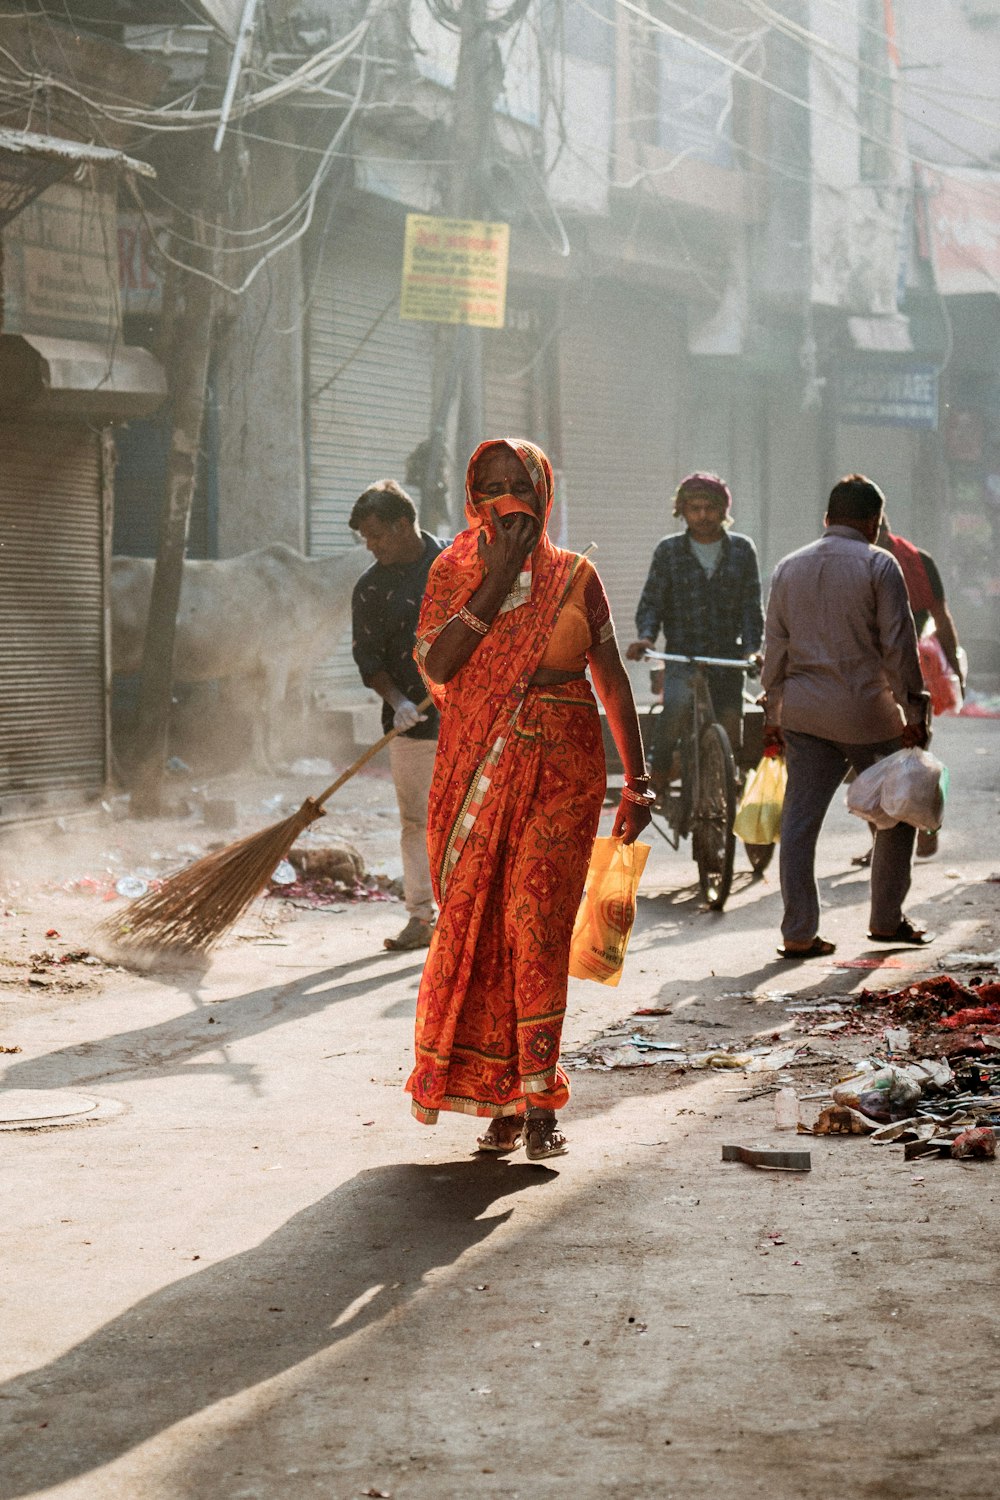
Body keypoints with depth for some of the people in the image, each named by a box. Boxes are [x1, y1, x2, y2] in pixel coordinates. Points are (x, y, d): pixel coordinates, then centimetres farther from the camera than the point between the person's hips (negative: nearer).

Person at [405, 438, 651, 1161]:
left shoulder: (575, 576, 5)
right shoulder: (455, 572, 6)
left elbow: (613, 679, 9)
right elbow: (436, 664, -9)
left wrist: (638, 781, 6)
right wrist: (497, 582, -12)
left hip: (563, 767, -1)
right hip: (482, 769, 1)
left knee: (535, 921, -12)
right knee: (480, 925, 0)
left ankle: (539, 1102, -9)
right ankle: (504, 1099, 9)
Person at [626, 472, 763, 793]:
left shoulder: (742, 549, 8)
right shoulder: (669, 550, 6)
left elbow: (752, 606, 5)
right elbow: (651, 601, 4)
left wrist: (753, 648, -11)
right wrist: (646, 636, -16)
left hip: (728, 656, 2)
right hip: (683, 656, -2)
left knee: (730, 719, -5)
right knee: (677, 704, -27)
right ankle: (659, 772, -10)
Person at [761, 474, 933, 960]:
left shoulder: (789, 567, 10)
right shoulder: (878, 565, -5)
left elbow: (775, 647, 11)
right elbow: (898, 645, -9)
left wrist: (773, 715, 17)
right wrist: (914, 711, -4)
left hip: (804, 712, 5)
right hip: (865, 711, -4)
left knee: (799, 821, 4)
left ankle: (799, 933, 2)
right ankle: (886, 920, 19)